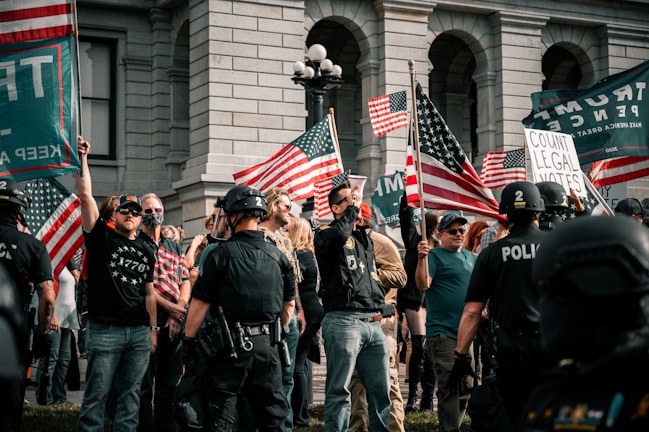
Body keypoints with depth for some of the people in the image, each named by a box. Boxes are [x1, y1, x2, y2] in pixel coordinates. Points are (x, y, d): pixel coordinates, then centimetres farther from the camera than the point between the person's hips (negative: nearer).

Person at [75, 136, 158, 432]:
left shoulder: (146, 252, 14)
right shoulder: (101, 237, 2)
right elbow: (85, 195, -6)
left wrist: (153, 328, 14)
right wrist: (82, 158, -9)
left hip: (139, 332, 4)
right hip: (105, 330, -4)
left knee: (130, 395, 7)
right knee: (96, 394, -3)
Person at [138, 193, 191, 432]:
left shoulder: (175, 248, 17)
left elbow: (185, 282, 10)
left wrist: (178, 314, -6)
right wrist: (170, 307, -12)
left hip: (175, 322, 5)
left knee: (170, 383, 8)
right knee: (144, 384, -2)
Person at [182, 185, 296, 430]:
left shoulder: (222, 254, -9)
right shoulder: (278, 256, 6)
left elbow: (200, 303, -9)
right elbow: (289, 304, 16)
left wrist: (188, 341, -1)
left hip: (231, 346, -4)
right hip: (267, 346, 4)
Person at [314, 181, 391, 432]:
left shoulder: (365, 239, 23)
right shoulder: (326, 234, 1)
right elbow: (338, 235, -24)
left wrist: (379, 306, 16)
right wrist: (352, 208, -9)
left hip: (372, 323, 7)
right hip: (343, 321, -7)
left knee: (381, 389, 7)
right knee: (339, 390, -5)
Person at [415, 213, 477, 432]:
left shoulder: (471, 257, 17)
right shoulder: (435, 256, -3)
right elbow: (423, 284, -18)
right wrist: (422, 258, -31)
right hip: (443, 332, -7)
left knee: (466, 387, 13)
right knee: (449, 386, -10)